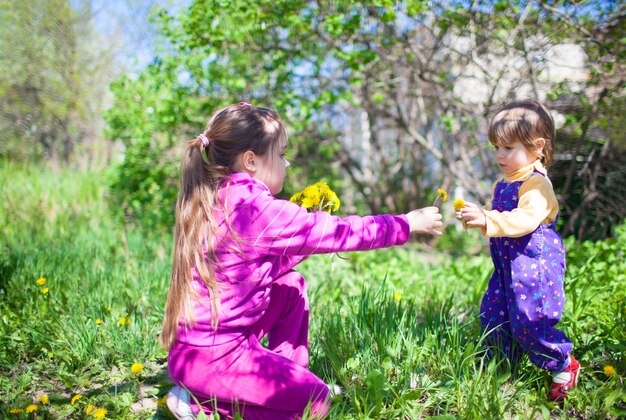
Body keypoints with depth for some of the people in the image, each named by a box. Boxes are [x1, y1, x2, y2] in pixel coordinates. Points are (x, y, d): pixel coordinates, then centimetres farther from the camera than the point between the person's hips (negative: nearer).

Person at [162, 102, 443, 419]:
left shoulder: (214, 201, 5)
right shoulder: (258, 209, -21)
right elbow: (339, 233, -15)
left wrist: (309, 227, 9)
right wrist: (408, 223, -3)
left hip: (194, 341, 9)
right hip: (213, 357, -9)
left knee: (291, 285, 17)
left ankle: (289, 376, 19)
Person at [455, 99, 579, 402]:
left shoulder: (536, 184, -17)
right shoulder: (502, 183, 13)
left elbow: (526, 219, -33)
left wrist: (488, 220, -40)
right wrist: (476, 215, 12)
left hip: (534, 263, -9)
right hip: (507, 264, 10)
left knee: (528, 320, -8)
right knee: (493, 315, 12)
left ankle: (564, 366, 16)